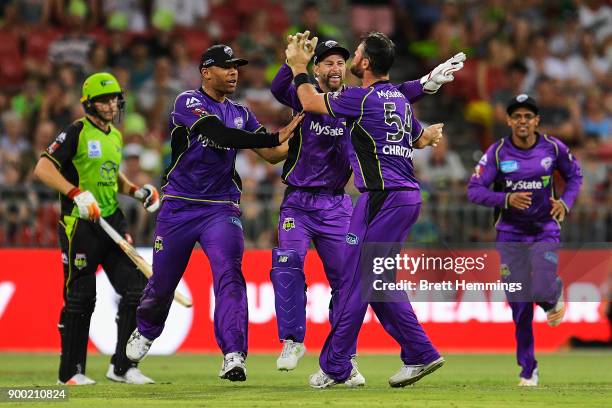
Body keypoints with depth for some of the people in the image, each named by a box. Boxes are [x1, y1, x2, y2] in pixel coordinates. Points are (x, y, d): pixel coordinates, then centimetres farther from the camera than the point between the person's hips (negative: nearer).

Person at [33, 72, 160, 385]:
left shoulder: (115, 137, 15)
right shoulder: (77, 132, -8)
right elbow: (43, 168, -17)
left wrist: (136, 191, 13)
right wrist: (77, 194, -26)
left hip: (112, 220, 7)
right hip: (80, 225, -7)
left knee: (136, 288, 0)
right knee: (80, 299, -2)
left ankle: (122, 366, 8)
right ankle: (71, 371, 10)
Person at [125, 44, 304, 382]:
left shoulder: (241, 114, 9)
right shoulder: (188, 102, -10)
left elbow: (273, 155, 7)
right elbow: (219, 134, -25)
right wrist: (276, 137, -28)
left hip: (221, 209, 3)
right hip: (178, 208, -3)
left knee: (229, 274, -19)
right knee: (162, 280, 10)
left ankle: (233, 357, -25)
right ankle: (146, 331, 42)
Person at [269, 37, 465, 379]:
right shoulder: (304, 99, -4)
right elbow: (279, 88, -24)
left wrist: (429, 82, -18)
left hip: (337, 206, 3)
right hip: (298, 202, -2)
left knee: (345, 279, 2)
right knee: (288, 264, -22)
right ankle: (292, 341, -10)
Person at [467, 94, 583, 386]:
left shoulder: (553, 148, -6)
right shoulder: (498, 152, -9)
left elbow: (574, 175, 11)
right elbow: (474, 190, -11)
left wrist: (565, 202, -7)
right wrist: (506, 199, -27)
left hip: (545, 232, 0)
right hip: (511, 235, 0)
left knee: (541, 292, -21)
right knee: (520, 304, -1)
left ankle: (556, 295, 19)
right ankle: (528, 370, 13)